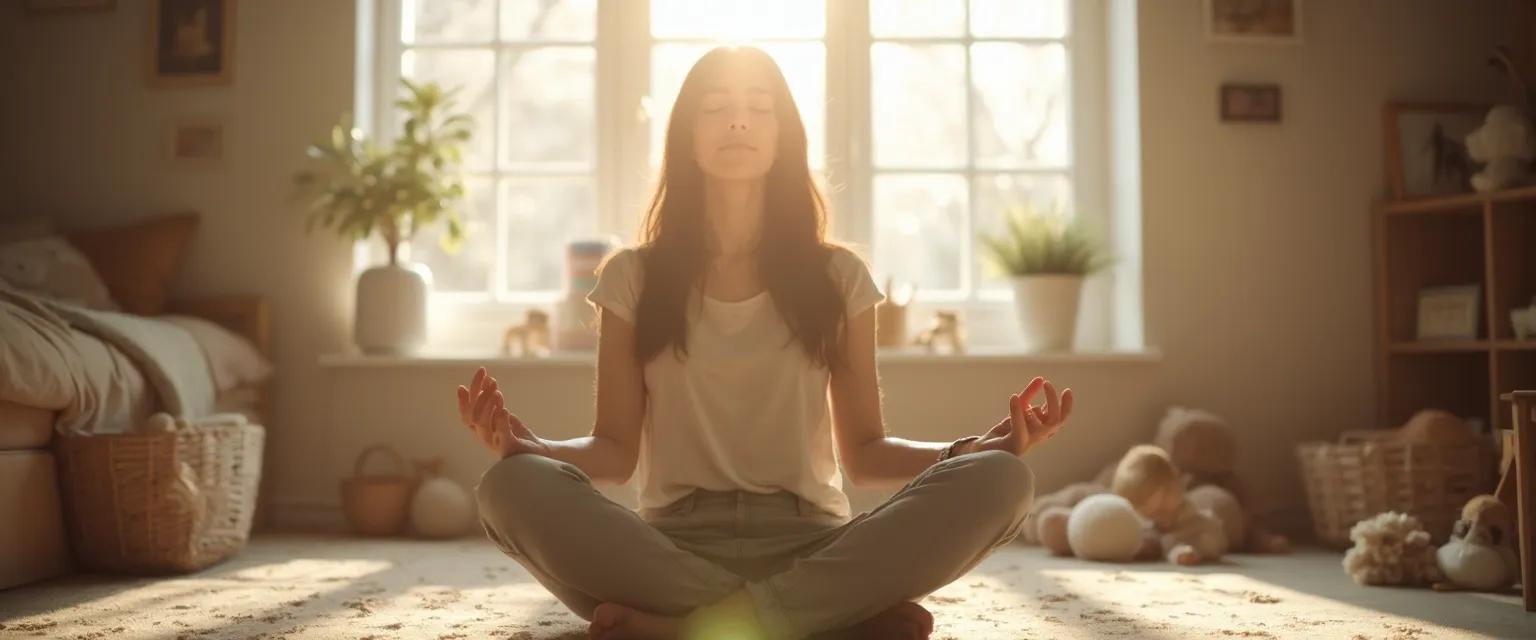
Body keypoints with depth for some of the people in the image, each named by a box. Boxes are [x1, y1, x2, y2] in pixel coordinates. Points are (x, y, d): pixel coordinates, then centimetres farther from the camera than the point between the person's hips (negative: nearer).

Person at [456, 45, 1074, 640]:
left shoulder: (837, 276, 9)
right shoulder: (633, 277, 9)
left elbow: (864, 453, 8)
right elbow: (615, 450, 6)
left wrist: (981, 449, -10)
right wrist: (525, 443, -15)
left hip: (808, 543, 1)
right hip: (674, 544, -1)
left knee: (998, 481, -26)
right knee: (514, 487, -31)